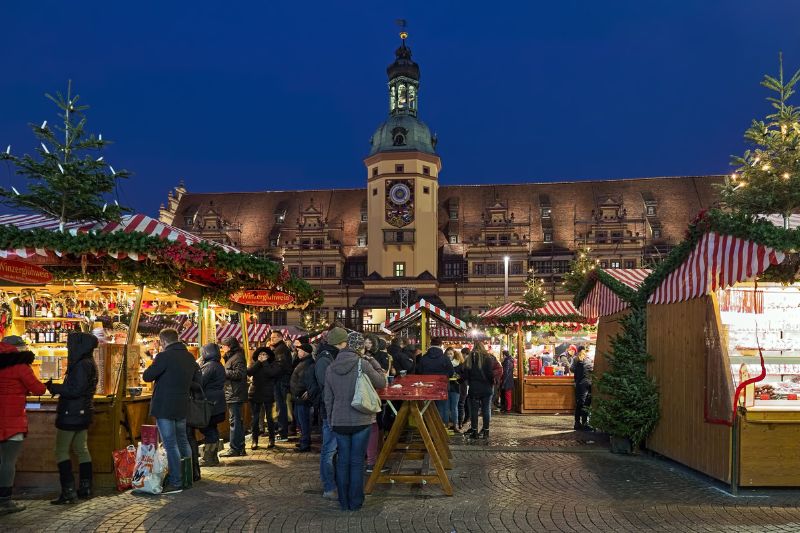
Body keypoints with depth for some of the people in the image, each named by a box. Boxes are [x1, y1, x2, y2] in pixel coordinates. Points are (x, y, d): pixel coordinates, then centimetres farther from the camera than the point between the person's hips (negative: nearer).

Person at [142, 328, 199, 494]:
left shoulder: (164, 356, -16)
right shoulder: (190, 357, 7)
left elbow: (147, 376, -9)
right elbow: (197, 384, 10)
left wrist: (154, 365, 8)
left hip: (164, 408, -7)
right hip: (182, 408, 7)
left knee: (170, 445, -2)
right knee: (183, 441, 19)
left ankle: (175, 482, 1)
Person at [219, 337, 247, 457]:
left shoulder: (237, 358, -12)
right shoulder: (231, 357, 20)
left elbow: (239, 374, -23)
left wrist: (224, 372, -17)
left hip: (235, 395, -11)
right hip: (233, 394, 11)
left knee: (235, 421, -8)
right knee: (237, 421, 13)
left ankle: (235, 448, -5)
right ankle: (240, 448, 19)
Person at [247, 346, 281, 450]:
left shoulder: (273, 364, -1)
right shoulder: (254, 364, 8)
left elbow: (272, 373, -21)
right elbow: (249, 372, -12)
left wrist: (265, 362, -13)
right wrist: (259, 362, -13)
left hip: (268, 395, -2)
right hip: (254, 394, 2)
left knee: (269, 418, 3)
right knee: (255, 419, 5)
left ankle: (271, 440, 14)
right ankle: (254, 440, 12)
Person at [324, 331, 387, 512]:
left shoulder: (331, 368, 2)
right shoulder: (363, 364, -12)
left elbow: (328, 398, 8)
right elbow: (382, 383, 0)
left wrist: (331, 419, 18)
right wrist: (373, 362, 7)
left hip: (339, 422, 3)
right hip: (361, 421, -3)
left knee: (343, 461, 12)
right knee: (357, 462, 6)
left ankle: (344, 502, 19)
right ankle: (355, 502, 14)